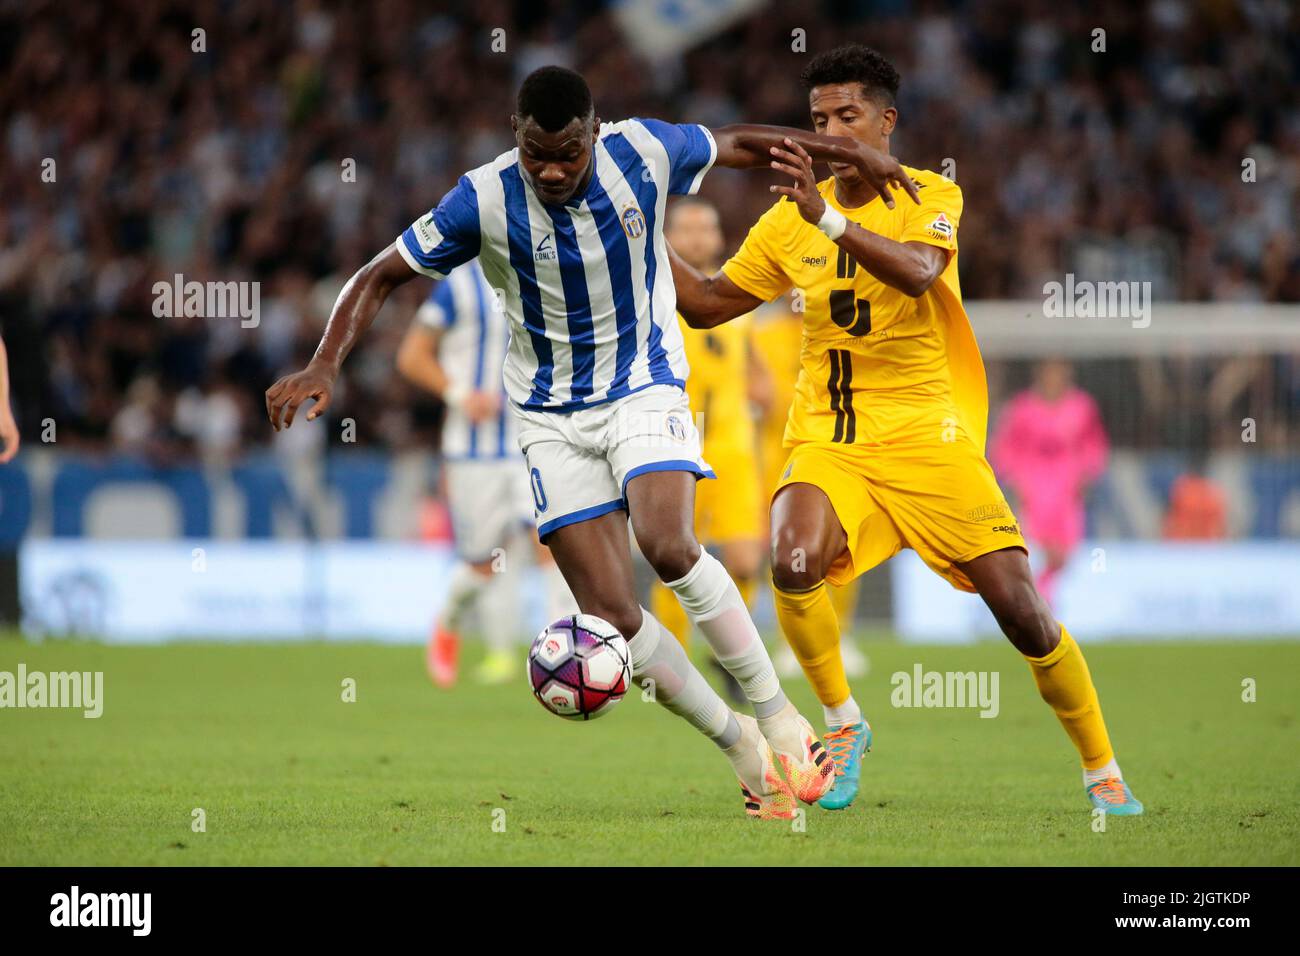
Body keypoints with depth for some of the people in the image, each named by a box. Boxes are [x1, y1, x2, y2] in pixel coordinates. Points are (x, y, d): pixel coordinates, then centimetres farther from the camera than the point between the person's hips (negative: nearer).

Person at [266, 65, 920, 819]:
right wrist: (324, 368, -20)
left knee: (666, 542, -28)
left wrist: (851, 153, 11)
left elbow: (735, 145, 7)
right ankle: (743, 747, 9)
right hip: (553, 415, 1)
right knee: (612, 613, -9)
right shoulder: (483, 201, -17)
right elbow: (380, 279, -7)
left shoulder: (645, 152, -14)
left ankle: (781, 720, -14)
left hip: (645, 387, -1)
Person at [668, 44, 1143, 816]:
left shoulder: (932, 197, -4)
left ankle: (1103, 773, 10)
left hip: (929, 437, -2)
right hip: (829, 440, 2)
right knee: (794, 562, -29)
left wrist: (829, 219, -37)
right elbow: (708, 303, 15)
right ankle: (844, 723, -3)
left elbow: (918, 271, -26)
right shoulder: (791, 219, 7)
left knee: (1018, 604, -10)